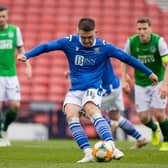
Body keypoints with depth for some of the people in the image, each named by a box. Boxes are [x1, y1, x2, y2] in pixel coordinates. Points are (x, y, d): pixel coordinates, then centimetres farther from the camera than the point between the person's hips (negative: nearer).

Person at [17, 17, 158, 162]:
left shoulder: (104, 47, -6)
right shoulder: (69, 42, -5)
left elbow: (127, 58, 2)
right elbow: (46, 47, -6)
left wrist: (149, 73, 9)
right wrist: (26, 55, -20)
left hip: (93, 89, -3)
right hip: (74, 90, 3)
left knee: (91, 110, -33)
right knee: (71, 115, -24)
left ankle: (112, 148, -44)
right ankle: (89, 153, -28)